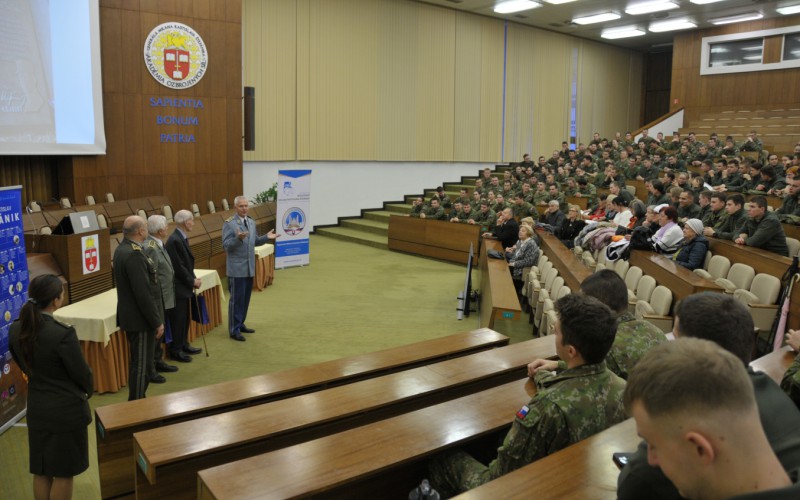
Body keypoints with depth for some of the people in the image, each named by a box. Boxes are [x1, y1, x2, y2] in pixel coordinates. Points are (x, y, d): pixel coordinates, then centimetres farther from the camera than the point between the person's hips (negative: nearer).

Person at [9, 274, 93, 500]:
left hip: (36, 409, 6)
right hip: (67, 410, -6)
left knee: (40, 471, 19)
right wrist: (88, 391, 6)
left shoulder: (16, 329, -5)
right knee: (63, 473, 9)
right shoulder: (63, 333, -26)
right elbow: (82, 372, -15)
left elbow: (24, 366, 9)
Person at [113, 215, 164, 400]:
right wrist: (157, 322, -17)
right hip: (140, 318, -10)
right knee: (142, 364, 0)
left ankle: (136, 400, 31)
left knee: (139, 362, 20)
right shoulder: (134, 255, -24)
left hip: (131, 316, 10)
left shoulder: (122, 248, 8)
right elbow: (143, 294, -25)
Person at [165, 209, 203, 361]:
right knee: (178, 319, 2)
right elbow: (178, 267, -22)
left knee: (184, 317, 17)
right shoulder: (174, 240, -21)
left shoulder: (182, 238, 9)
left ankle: (183, 344, 30)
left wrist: (193, 279, 4)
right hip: (178, 287, -9)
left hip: (185, 286, 9)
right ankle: (175, 349, 14)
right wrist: (192, 281, -12)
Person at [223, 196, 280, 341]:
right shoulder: (229, 223, -11)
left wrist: (266, 237, 1)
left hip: (250, 267, 7)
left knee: (245, 298, 14)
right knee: (236, 299, -2)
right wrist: (238, 238, -32)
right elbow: (226, 245, -16)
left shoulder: (251, 222, 10)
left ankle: (240, 324, 27)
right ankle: (234, 330, 6)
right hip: (236, 268, -7)